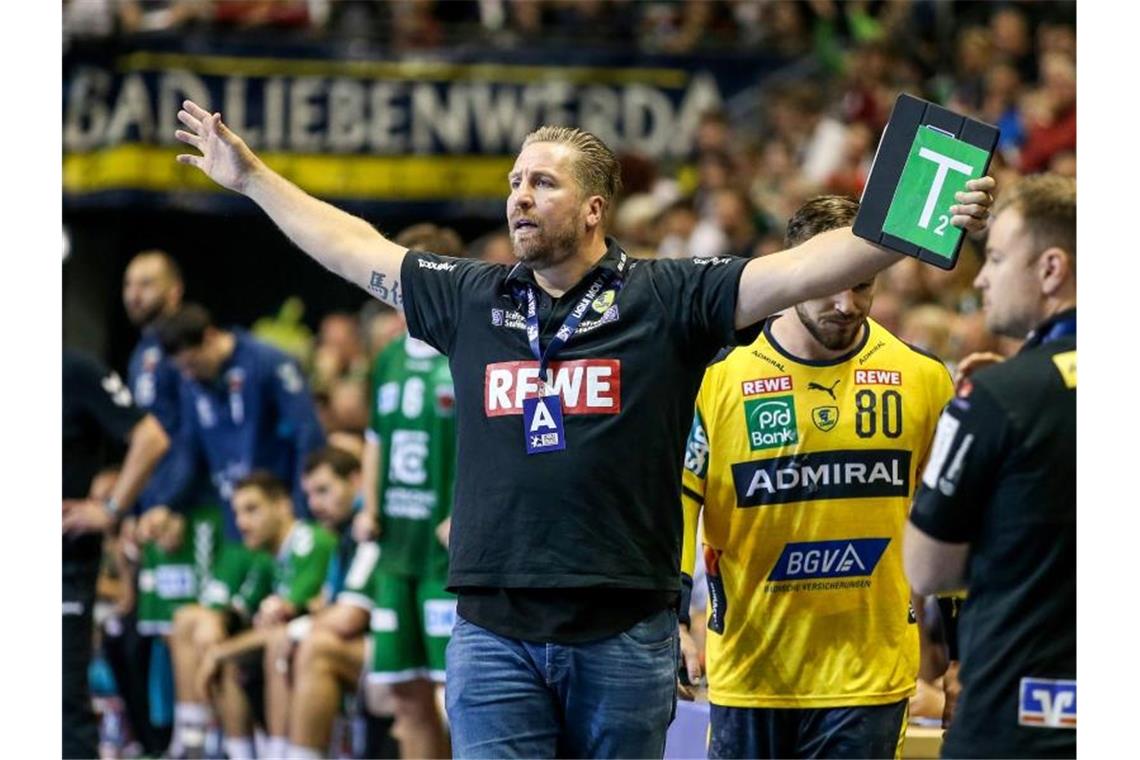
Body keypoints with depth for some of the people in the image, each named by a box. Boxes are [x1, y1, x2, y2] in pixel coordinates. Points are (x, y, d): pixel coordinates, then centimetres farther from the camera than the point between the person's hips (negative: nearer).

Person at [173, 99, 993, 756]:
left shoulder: (664, 299, -1)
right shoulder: (470, 299, 10)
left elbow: (803, 271, -9)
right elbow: (358, 250, 22)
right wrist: (252, 176, 28)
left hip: (624, 636, -2)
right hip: (495, 637, 2)